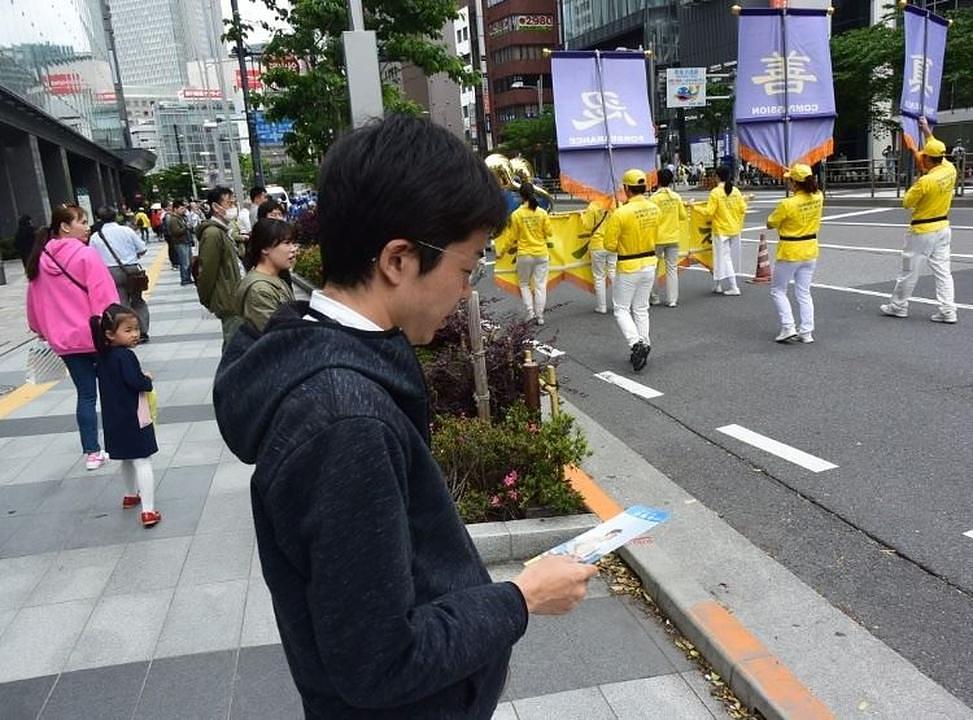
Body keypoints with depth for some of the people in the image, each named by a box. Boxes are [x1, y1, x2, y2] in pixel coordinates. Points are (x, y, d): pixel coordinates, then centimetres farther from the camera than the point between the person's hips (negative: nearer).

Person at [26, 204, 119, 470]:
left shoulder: (40, 259, 5)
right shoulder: (86, 255, -14)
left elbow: (35, 302, 14)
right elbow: (104, 296, -18)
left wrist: (42, 330, 27)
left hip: (64, 340, 5)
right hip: (97, 335, -5)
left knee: (85, 395, 12)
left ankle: (91, 452, 13)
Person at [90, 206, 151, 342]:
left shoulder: (95, 237, 2)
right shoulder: (127, 230, 0)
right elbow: (142, 250, 2)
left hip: (111, 272, 0)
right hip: (132, 269, 0)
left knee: (121, 304, 5)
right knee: (137, 301, 14)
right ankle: (142, 332, 12)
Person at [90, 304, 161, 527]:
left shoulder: (104, 356, 7)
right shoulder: (125, 356, -20)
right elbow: (136, 382, -28)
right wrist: (148, 380, -7)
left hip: (114, 419, 9)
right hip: (133, 419, -9)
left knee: (127, 459, 26)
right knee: (143, 462, -8)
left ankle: (131, 495, 44)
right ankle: (148, 511, -11)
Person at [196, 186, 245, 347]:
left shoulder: (223, 231, 15)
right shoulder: (212, 233, -17)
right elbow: (207, 270, -17)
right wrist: (206, 301, -7)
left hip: (235, 299, 10)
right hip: (229, 302, -10)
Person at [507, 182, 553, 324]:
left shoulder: (516, 214, -9)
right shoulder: (542, 212, -5)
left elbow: (513, 237, -3)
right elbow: (549, 233, -1)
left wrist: (512, 247, 16)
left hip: (524, 254, -1)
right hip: (541, 254, 1)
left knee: (524, 284, 16)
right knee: (540, 285, 8)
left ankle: (530, 312, 6)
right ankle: (540, 316, 8)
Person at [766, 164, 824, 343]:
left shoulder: (787, 204, -21)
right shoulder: (818, 198, -3)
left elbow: (770, 224, -9)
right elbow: (812, 188, 22)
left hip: (789, 253, -6)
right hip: (810, 251, 6)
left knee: (778, 291, 10)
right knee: (804, 293, 12)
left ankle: (788, 327, 0)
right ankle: (806, 332, 10)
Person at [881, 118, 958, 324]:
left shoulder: (925, 181, -22)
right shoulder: (950, 170, -1)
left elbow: (907, 203, -9)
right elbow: (938, 151, 19)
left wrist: (916, 183, 3)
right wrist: (927, 132, 26)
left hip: (922, 231, -7)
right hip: (943, 228, 7)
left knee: (909, 271, 6)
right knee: (943, 270, 7)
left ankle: (898, 306, 18)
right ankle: (947, 311, 4)